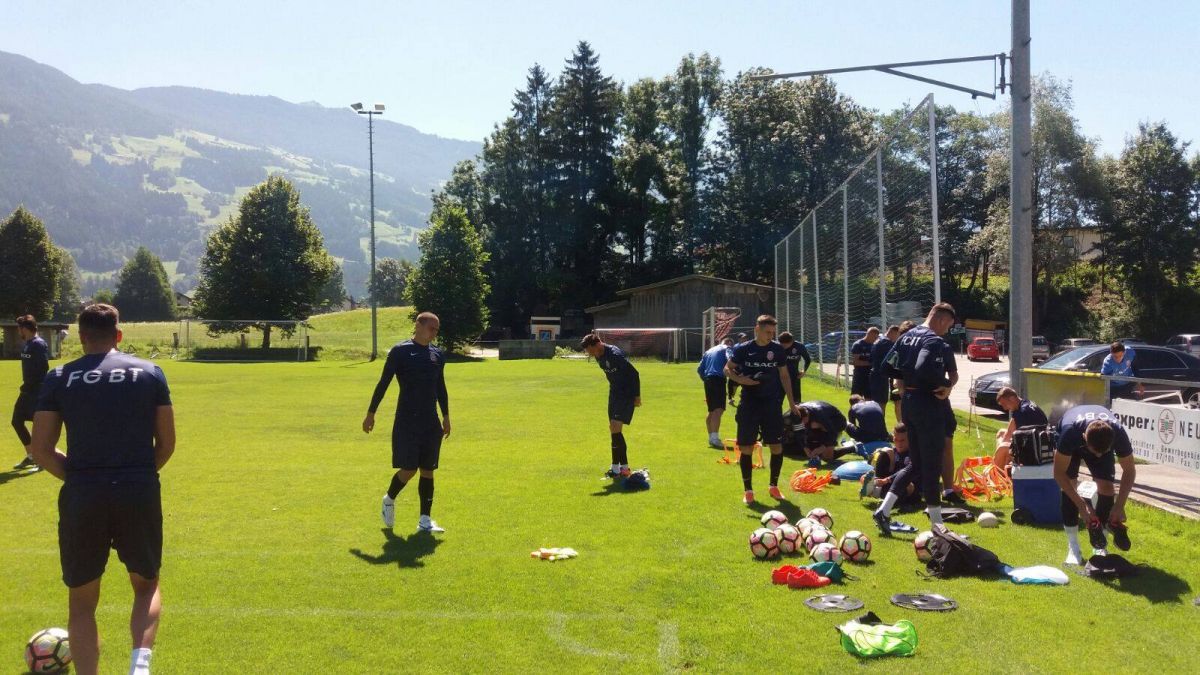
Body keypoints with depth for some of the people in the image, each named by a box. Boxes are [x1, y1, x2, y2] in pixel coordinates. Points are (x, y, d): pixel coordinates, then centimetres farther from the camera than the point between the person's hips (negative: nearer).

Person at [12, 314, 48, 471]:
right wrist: (26, 386, 8)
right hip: (27, 391, 10)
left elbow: (43, 369, -22)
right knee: (17, 421, 14)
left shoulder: (39, 344, -15)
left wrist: (28, 386, -17)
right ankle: (31, 456, 25)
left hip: (37, 392, -10)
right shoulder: (26, 344, 13)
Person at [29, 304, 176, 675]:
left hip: (82, 497, 0)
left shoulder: (58, 378, 2)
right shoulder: (150, 372, 4)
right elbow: (166, 443, 4)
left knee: (82, 603, 15)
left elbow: (41, 451, 1)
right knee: (146, 585, 21)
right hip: (140, 494, 1)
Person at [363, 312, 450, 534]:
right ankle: (389, 500, 24)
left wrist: (446, 416, 19)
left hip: (431, 423, 5)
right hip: (406, 421, -5)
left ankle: (425, 520, 12)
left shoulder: (438, 355, 10)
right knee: (409, 469, -6)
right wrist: (370, 413, -4)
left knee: (427, 470, 6)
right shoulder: (400, 351, -6)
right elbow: (383, 383, -4)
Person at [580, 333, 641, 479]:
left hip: (627, 394, -9)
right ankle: (624, 468, 16)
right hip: (615, 393, 9)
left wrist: (637, 396, -15)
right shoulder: (599, 357, 3)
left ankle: (617, 468, -10)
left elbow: (634, 374, -20)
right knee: (614, 429, 8)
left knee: (615, 428, -15)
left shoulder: (615, 355, -24)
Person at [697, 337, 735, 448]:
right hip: (718, 379, -8)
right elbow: (730, 360, -15)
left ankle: (711, 437, 23)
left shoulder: (709, 351, 28)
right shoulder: (726, 348, 7)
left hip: (708, 380, 8)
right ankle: (714, 438, -29)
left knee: (712, 411, 17)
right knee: (718, 410, -17)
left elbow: (700, 369, 24)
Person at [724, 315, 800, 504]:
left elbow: (784, 375, 10)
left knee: (777, 447, 1)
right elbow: (728, 369, 4)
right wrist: (740, 379, -17)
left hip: (772, 404, 2)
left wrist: (791, 401, 8)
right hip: (749, 404, -2)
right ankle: (748, 490, 12)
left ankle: (774, 486, 20)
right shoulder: (743, 349, -4)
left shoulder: (777, 349, 2)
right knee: (746, 448, 0)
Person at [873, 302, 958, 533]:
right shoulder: (935, 342, -15)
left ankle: (884, 510, 8)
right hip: (928, 405, -9)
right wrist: (946, 384, -16)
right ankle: (937, 524, 10)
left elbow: (888, 366, 11)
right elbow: (925, 369, -31)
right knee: (932, 465, 0)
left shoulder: (907, 337, 12)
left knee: (916, 463, 16)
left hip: (909, 402, 9)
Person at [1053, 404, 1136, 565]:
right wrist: (1082, 505, -34)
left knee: (1106, 485, -15)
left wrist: (1119, 505, -27)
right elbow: (1059, 473, -32)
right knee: (1069, 483, -18)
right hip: (1073, 443, -2)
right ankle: (1073, 547, -10)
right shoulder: (1070, 431, -44)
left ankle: (1099, 546, -2)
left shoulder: (1118, 433, -38)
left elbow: (1129, 471, -20)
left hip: (1103, 440, 2)